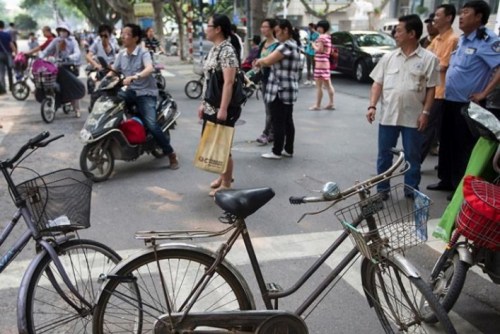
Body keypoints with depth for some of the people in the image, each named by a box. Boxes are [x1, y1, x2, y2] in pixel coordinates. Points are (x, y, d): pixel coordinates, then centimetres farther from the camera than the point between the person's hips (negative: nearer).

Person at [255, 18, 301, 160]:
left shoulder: (287, 46, -17)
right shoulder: (294, 45, 16)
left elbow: (268, 60, -19)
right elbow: (275, 61, 17)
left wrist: (258, 61, 1)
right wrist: (262, 62, 2)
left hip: (280, 91, -10)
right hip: (289, 90, 10)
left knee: (278, 122, -2)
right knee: (287, 121, 13)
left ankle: (277, 152, 4)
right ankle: (289, 150, 19)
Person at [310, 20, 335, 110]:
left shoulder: (321, 37, -14)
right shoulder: (328, 37, 15)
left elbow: (320, 50, -20)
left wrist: (314, 45, -2)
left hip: (321, 62, -10)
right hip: (326, 62, 10)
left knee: (319, 86, -4)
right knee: (328, 85, 12)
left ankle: (317, 105, 0)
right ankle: (331, 103, 16)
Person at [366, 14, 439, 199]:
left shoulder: (429, 59, -3)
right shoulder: (389, 57, 5)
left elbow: (431, 88, -2)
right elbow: (377, 83, 6)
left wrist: (425, 112, -9)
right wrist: (372, 106, -4)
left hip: (413, 117, -2)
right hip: (388, 115, 3)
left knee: (412, 156, 8)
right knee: (384, 154, 9)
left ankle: (412, 192, 21)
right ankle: (382, 189, 22)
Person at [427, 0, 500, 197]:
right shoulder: (462, 40, 12)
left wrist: (483, 93, -24)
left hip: (468, 104, -8)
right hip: (450, 100, 9)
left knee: (464, 146, 1)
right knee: (447, 142, 16)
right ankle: (446, 181, 30)